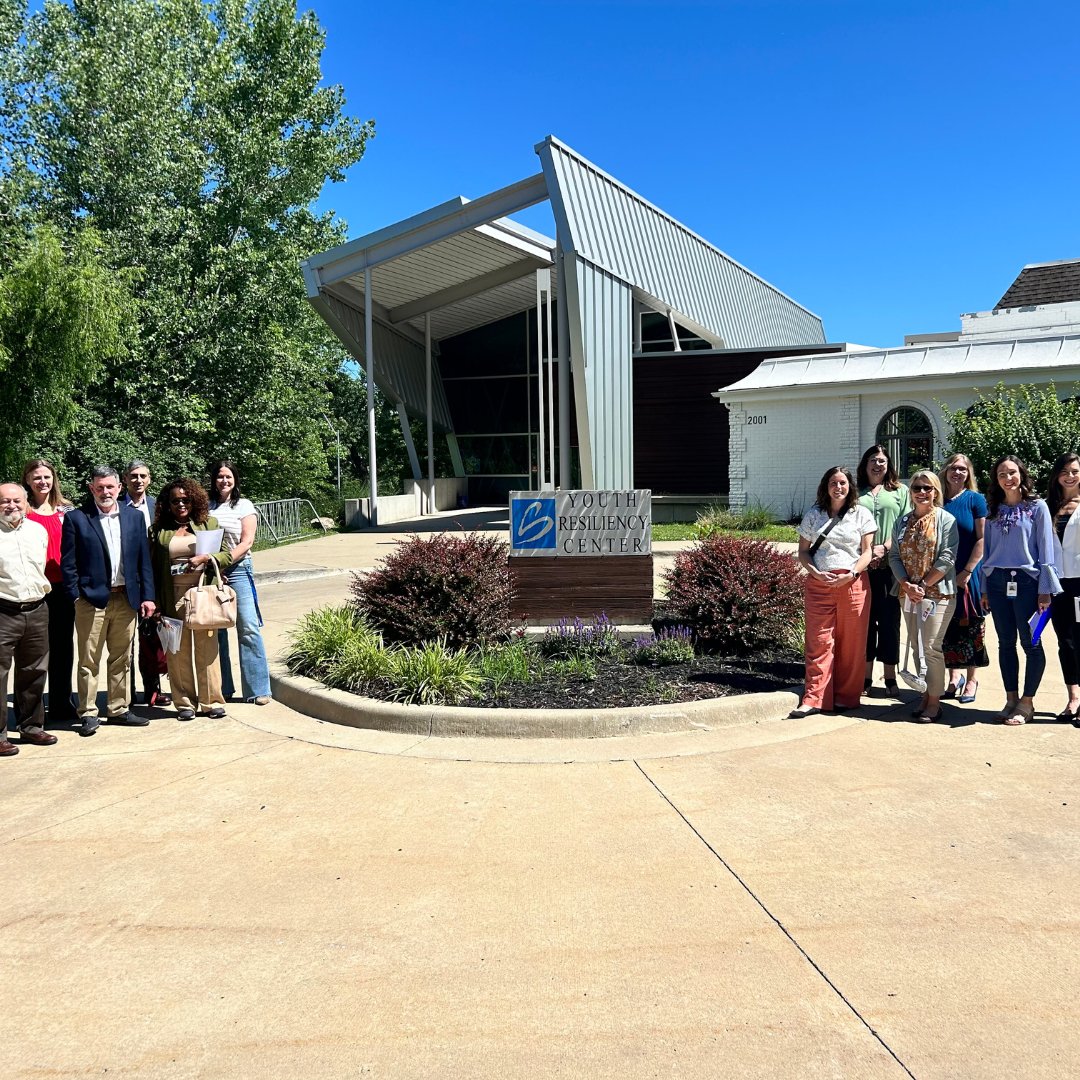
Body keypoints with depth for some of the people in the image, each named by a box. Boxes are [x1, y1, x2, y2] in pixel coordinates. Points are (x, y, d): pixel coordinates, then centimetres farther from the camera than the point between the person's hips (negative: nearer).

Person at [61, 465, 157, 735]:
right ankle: (88, 713, 11)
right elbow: (68, 562, -2)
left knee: (121, 660, 11)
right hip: (91, 599, -3)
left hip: (126, 599, 3)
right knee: (89, 661, 2)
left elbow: (144, 559, 8)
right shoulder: (76, 518, -1)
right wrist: (76, 596, -9)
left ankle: (118, 709, 21)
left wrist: (147, 596, 3)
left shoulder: (134, 517, 9)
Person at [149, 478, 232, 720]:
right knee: (178, 652, 4)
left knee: (207, 649, 3)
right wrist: (155, 603, 0)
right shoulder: (159, 530, 5)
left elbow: (227, 555, 7)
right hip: (173, 598, 0)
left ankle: (212, 702, 12)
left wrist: (205, 558, -12)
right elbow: (153, 568, 5)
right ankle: (184, 703, 15)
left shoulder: (208, 523, 8)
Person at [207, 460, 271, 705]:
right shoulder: (207, 507, 12)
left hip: (238, 569, -3)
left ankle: (258, 689, -5)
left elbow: (247, 542, -3)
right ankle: (222, 687, 15)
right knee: (215, 630, 6)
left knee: (248, 628, -9)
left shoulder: (244, 505, 5)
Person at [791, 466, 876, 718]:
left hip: (852, 584, 0)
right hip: (819, 584, 0)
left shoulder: (861, 514, 7)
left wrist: (851, 574, -13)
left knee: (851, 644, 3)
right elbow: (803, 551, 9)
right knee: (818, 642, -2)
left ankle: (846, 696, 14)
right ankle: (814, 699, -1)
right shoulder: (813, 515, 10)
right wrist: (816, 573, -9)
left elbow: (867, 551, 3)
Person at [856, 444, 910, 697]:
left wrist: (885, 547, -11)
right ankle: (865, 676, 8)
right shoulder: (857, 493, 13)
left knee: (889, 619, 0)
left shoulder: (900, 491, 11)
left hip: (890, 565, -1)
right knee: (865, 618, 2)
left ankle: (890, 676, 8)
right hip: (863, 565, 1)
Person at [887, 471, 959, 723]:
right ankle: (924, 696, 18)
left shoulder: (946, 520, -3)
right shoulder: (903, 522, 12)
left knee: (930, 647, -8)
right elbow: (894, 556, 6)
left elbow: (947, 558, -10)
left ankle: (934, 701, 2)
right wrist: (907, 585, -8)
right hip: (908, 592, 5)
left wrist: (923, 584, -14)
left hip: (937, 592, -5)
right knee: (917, 646, 9)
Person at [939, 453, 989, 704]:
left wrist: (967, 571, -12)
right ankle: (954, 677, 20)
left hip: (968, 574, -3)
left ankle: (971, 679, 15)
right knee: (948, 627, 7)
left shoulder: (975, 499, -2)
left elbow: (982, 539, -6)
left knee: (970, 626, 3)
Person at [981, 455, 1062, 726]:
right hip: (997, 582, 4)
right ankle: (1011, 699, 16)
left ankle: (1027, 702, 9)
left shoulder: (1037, 507, -1)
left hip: (1026, 581, -4)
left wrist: (1045, 589, -9)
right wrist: (984, 589, 10)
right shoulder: (993, 510, 11)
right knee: (1006, 643, 8)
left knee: (1031, 643, 0)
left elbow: (1045, 549, -4)